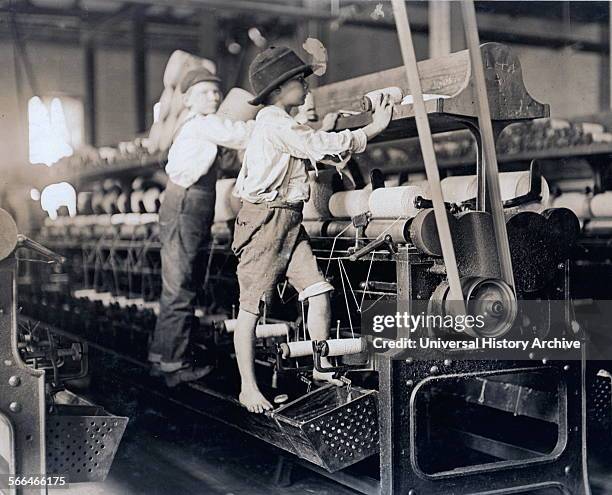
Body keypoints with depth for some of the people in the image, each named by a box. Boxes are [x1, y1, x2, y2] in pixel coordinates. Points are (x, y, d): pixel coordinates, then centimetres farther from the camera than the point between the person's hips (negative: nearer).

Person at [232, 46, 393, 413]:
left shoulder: (284, 124, 20)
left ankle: (323, 368, 14)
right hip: (265, 219, -9)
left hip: (290, 222, 10)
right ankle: (248, 387, 3)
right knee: (251, 306, -3)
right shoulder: (273, 122, -13)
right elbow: (321, 146, -16)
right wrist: (375, 128, -10)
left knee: (319, 292, 1)